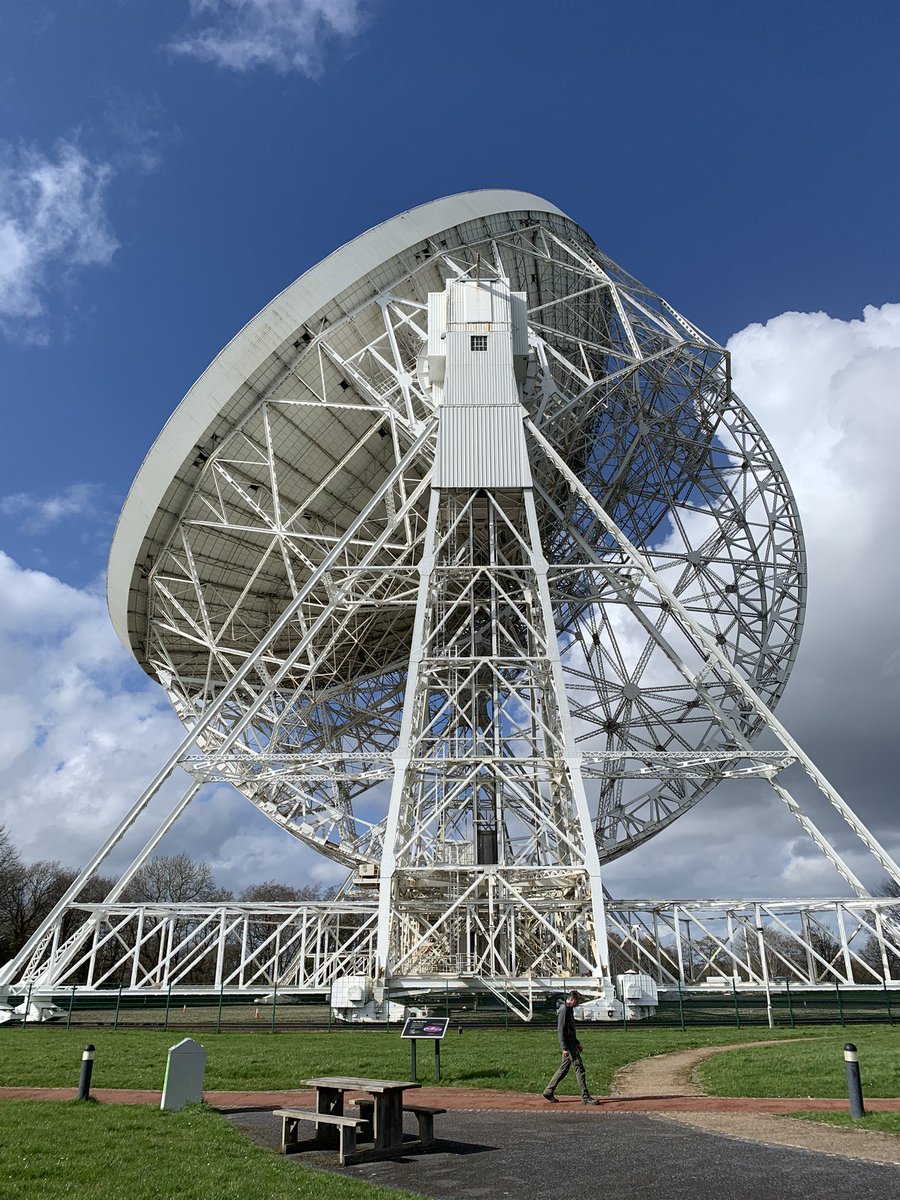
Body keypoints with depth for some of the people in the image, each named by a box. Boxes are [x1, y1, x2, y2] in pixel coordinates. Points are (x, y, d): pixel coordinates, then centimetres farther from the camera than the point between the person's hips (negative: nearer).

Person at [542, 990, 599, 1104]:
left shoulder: (568, 1009, 17)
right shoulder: (563, 1009, -15)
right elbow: (561, 1030, -20)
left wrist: (577, 1042, 26)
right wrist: (564, 1048, -24)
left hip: (571, 1043, 10)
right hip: (567, 1044, -10)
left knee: (564, 1069, 13)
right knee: (579, 1067, -8)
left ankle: (548, 1092, 18)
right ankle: (585, 1097, -5)